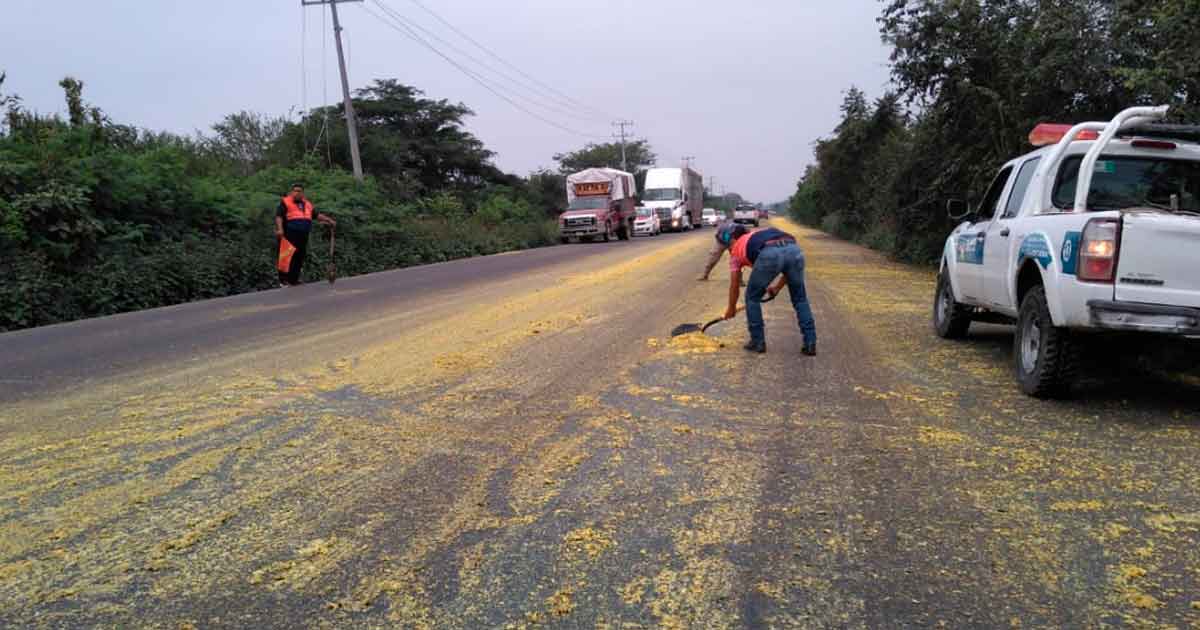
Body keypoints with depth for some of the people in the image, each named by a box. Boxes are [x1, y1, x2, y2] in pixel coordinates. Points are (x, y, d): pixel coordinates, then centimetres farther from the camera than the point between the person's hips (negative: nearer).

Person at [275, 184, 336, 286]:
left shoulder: (307, 204, 20)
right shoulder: (285, 202, 1)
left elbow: (317, 215, 25)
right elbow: (279, 216, -8)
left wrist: (329, 220, 15)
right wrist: (280, 229, -22)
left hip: (302, 237, 6)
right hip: (288, 236, -6)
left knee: (299, 259, 8)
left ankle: (293, 280, 16)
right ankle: (283, 280, -4)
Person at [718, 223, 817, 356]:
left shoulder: (736, 250, 32)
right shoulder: (763, 233, 44)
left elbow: (734, 285, 36)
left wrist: (731, 309, 51)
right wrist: (777, 287, 48)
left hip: (769, 255, -4)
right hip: (794, 249, 4)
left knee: (752, 298, 22)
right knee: (800, 299, 24)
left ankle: (758, 342, 26)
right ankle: (810, 343, 21)